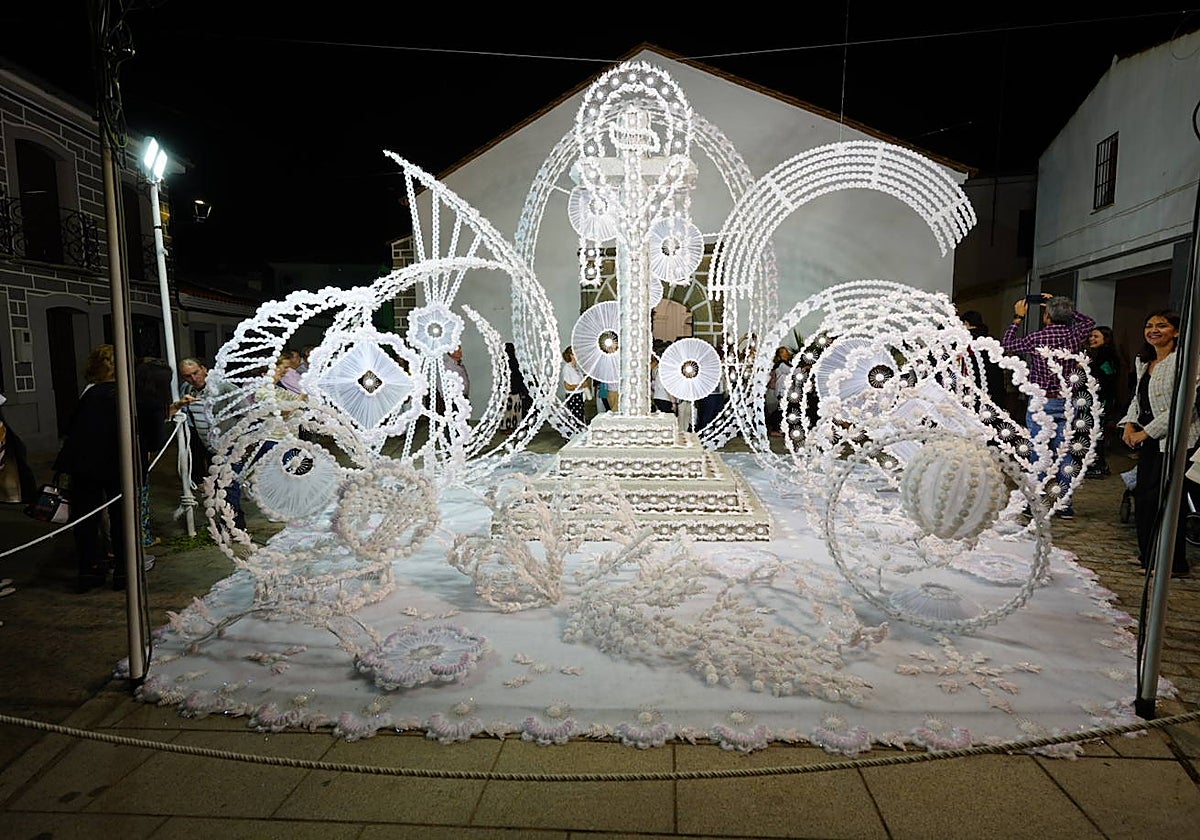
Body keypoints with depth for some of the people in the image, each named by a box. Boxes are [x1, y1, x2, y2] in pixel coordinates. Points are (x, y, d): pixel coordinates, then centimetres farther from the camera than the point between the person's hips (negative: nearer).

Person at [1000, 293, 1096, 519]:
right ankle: (1066, 505, 13)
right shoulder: (1074, 335, -1)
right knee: (1064, 453, 8)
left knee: (1038, 453, 2)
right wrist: (1063, 307, 22)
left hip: (1041, 403, -4)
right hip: (1066, 402, 4)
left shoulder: (1038, 337, -12)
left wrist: (1018, 318, 13)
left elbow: (1006, 344, 4)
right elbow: (1089, 320, 22)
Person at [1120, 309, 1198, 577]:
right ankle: (1148, 556, 26)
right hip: (1149, 440, 8)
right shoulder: (1142, 361, 12)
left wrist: (1146, 433, -16)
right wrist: (1129, 424, 3)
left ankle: (1173, 564, 10)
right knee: (1143, 497, 13)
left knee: (1163, 501, -3)